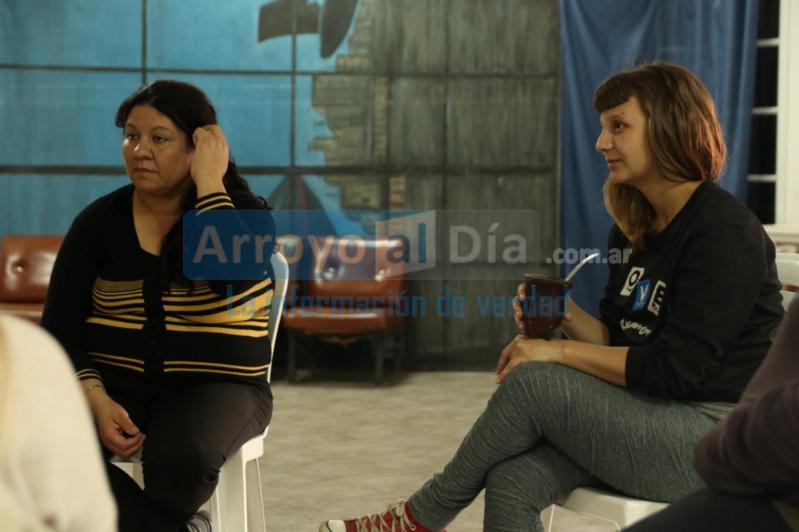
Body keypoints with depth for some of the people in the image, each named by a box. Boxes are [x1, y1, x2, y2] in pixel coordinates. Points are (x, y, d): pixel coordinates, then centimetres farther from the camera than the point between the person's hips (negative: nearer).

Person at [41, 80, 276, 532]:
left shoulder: (246, 213, 0)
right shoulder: (100, 221, 6)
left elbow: (232, 277, -23)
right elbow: (60, 328, 3)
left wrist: (209, 183, -14)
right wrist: (96, 399, -14)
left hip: (217, 386, -2)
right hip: (114, 383, 2)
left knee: (182, 458, -36)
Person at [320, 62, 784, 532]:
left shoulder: (723, 232, -15)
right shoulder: (635, 229, 12)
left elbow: (678, 368, -20)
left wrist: (561, 352, -17)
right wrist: (567, 316, -6)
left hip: (715, 436, -7)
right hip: (648, 416, 8)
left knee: (534, 384, -21)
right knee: (513, 480, -16)